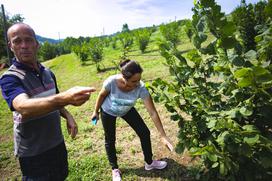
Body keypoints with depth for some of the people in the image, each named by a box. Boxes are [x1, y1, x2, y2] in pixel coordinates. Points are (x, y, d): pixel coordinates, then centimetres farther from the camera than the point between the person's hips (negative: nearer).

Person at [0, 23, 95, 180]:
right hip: (33, 153, -6)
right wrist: (64, 98, -58)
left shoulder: (48, 73, 0)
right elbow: (24, 107, -40)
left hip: (57, 143, 6)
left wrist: (68, 116, -7)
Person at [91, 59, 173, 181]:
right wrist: (96, 111, -3)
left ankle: (149, 163, 25)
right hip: (108, 112, -1)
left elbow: (153, 113, -33)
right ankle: (115, 169, 34)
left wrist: (163, 136, -34)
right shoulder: (111, 82, -39)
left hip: (127, 110, 2)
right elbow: (102, 95, -16)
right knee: (110, 140, 9)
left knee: (145, 133, 0)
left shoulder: (141, 88, -36)